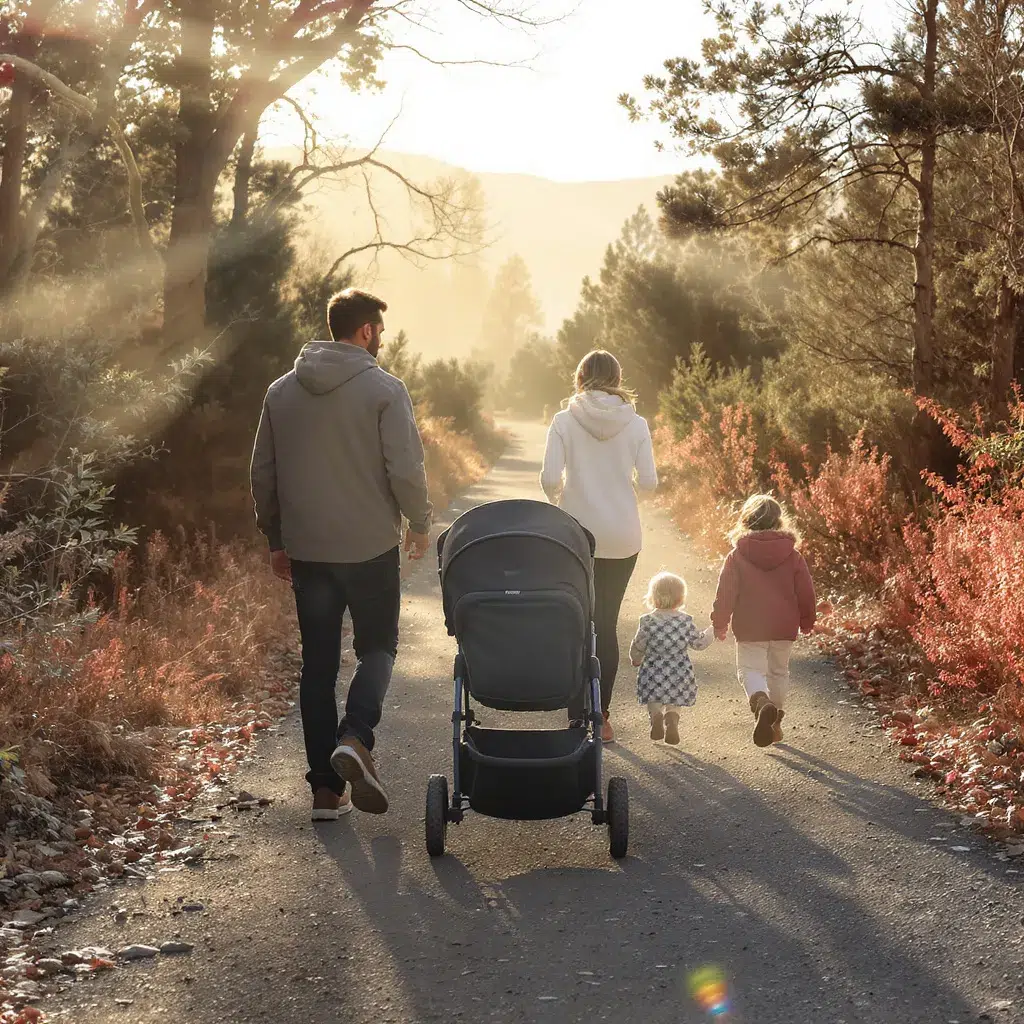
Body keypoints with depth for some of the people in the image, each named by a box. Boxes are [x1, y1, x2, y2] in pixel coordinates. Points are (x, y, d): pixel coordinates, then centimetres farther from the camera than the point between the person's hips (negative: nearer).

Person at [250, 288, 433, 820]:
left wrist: (275, 541, 19)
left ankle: (325, 787, 9)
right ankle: (355, 738, -13)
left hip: (306, 551, 4)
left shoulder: (282, 391, 6)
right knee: (377, 647, 12)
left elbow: (262, 475, 10)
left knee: (317, 665, 9)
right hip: (370, 548, -4)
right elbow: (405, 468, -13)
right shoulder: (384, 389, -9)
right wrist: (420, 523, 4)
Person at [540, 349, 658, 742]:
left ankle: (579, 720, 0)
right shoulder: (635, 423, -3)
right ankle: (601, 717, 15)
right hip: (622, 537, 2)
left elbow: (549, 478, -13)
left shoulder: (564, 421, -6)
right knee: (607, 624, 12)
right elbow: (649, 481, -3)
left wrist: (557, 498, 9)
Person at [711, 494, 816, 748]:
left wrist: (720, 623, 5)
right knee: (779, 671, 19)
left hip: (749, 628, -3)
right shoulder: (793, 555, 1)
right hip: (785, 628, 3)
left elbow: (726, 593, -6)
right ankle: (775, 721, 24)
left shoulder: (737, 556, -6)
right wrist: (807, 621, 19)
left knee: (750, 669, 0)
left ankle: (762, 701, -32)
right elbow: (806, 591, 5)